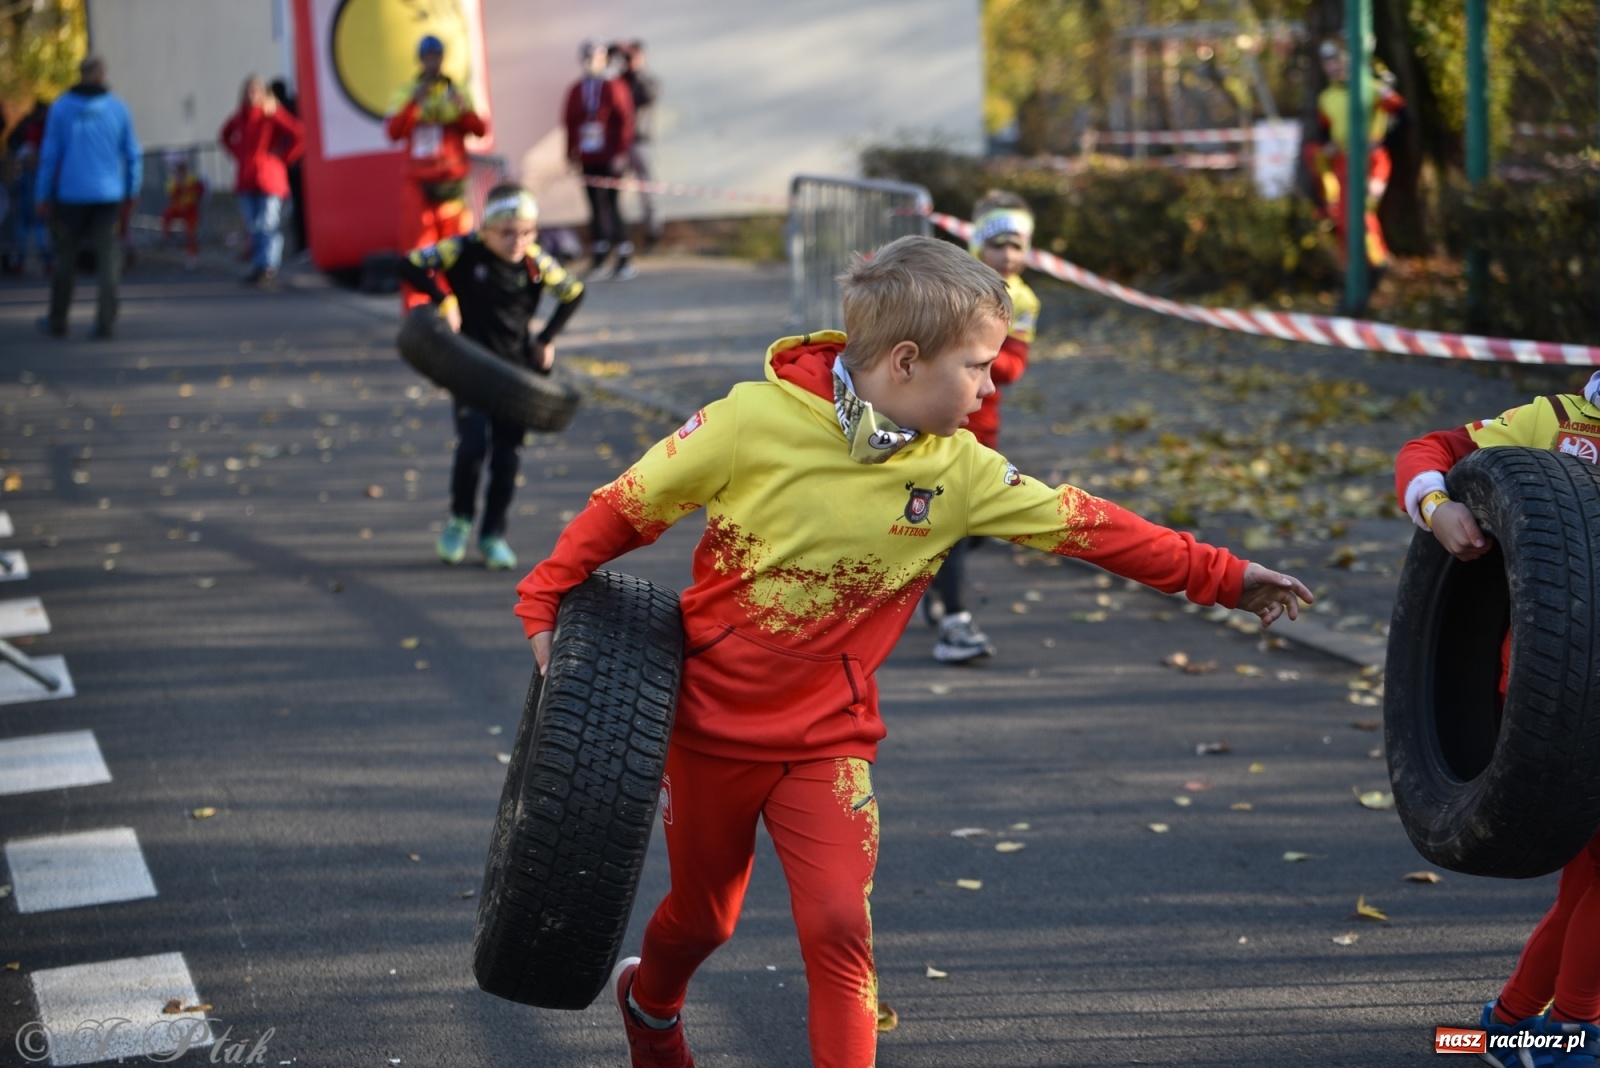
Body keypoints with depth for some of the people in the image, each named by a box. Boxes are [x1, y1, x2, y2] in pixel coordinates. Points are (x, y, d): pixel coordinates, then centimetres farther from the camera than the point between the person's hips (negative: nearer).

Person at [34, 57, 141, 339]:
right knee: (107, 257, 3)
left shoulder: (61, 107, -2)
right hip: (108, 194, 0)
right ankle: (105, 321, -6)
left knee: (65, 258, 12)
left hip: (71, 196, 0)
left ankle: (57, 321, 19)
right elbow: (132, 154, 4)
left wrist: (42, 195, 4)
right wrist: (131, 191, 15)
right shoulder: (118, 108, 0)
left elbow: (49, 154, -2)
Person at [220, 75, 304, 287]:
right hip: (246, 181, 6)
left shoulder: (273, 115, -9)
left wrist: (283, 156, -12)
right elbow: (225, 135, 30)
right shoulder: (240, 117, 9)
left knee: (268, 226, -11)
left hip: (269, 180, -6)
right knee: (254, 227, 11)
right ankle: (258, 269, 18)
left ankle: (269, 269, -12)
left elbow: (299, 135, -18)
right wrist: (238, 154, 16)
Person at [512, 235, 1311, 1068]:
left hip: (828, 738, 2)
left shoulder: (960, 472, -8)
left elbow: (1082, 524, -1)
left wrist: (1220, 576, 2)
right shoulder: (756, 419, -20)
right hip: (711, 721, -2)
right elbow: (628, 506, -9)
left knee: (839, 928, -12)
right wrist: (545, 602, -8)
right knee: (701, 917, 17)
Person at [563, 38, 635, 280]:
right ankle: (598, 258, 11)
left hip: (610, 159, -5)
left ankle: (624, 259, -2)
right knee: (596, 206, 6)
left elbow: (625, 121, -7)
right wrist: (571, 152, 9)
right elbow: (570, 122, 14)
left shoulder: (614, 87, -3)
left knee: (609, 204, -8)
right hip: (587, 159, 5)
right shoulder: (577, 90, 11)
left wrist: (621, 153, -11)